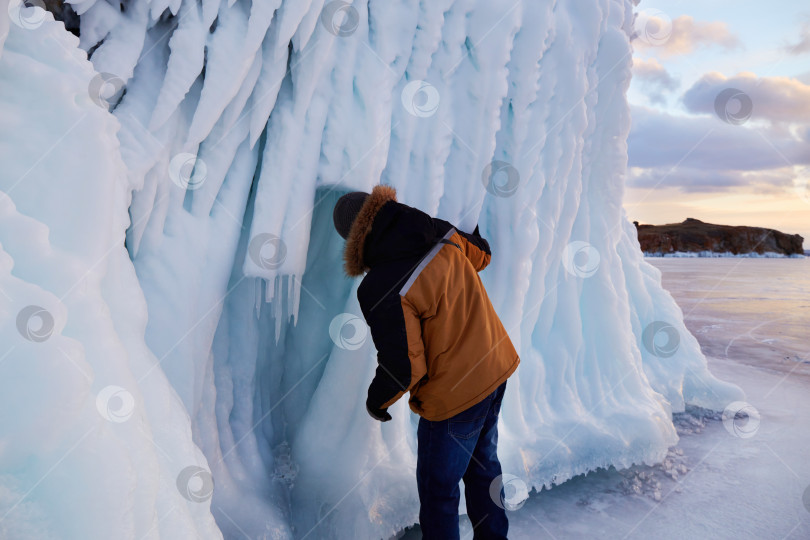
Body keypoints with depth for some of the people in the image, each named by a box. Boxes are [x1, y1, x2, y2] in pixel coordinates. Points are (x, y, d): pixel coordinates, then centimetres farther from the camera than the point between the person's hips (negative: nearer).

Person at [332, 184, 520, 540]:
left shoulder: (381, 290, -26)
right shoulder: (442, 233, -8)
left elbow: (403, 367, -21)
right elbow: (481, 255, 15)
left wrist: (377, 401, 0)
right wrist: (471, 231, 37)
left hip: (454, 397, -8)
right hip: (496, 368, 8)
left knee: (438, 487, 14)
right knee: (482, 463, 28)